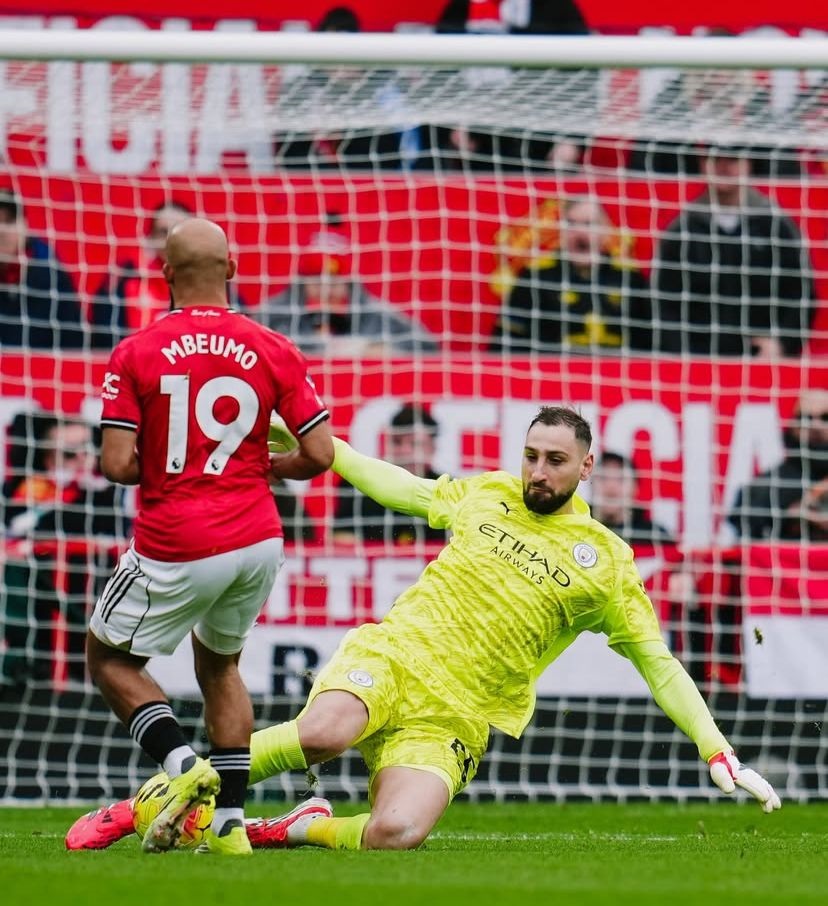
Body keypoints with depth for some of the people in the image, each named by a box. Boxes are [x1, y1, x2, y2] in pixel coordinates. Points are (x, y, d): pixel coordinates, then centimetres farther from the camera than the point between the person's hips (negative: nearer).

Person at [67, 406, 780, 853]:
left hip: (452, 718, -1)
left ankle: (305, 831, -1)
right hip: (391, 655, 1)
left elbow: (658, 663, 6)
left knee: (395, 833, -30)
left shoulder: (605, 561, 5)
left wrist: (716, 750, -3)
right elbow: (400, 489, 29)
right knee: (325, 732, -36)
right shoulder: (487, 494, 13)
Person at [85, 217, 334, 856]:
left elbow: (118, 465, -13)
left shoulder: (135, 354, -8)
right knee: (219, 663, 26)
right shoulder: (272, 350, -2)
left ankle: (182, 763, -7)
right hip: (257, 541, 4)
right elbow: (320, 454, -3)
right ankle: (231, 822, 19)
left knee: (110, 658, 17)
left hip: (175, 549, -4)